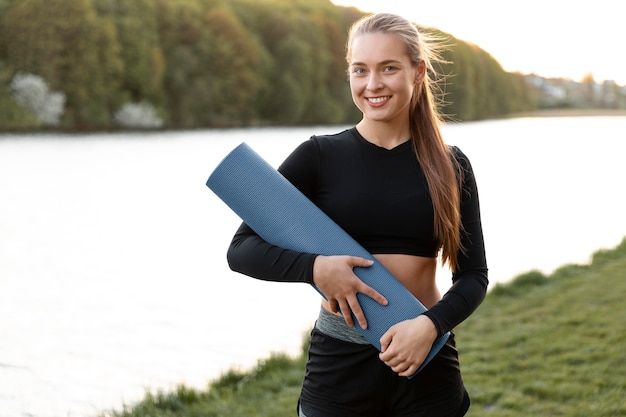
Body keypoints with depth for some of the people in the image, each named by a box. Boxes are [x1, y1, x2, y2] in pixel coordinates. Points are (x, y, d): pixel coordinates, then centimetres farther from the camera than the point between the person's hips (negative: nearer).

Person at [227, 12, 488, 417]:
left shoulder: (450, 166, 1)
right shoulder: (320, 157, -3)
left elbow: (473, 275, 1)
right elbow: (242, 250, -5)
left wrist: (431, 324, -17)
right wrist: (316, 267, -21)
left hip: (427, 362, 1)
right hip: (339, 364, -1)